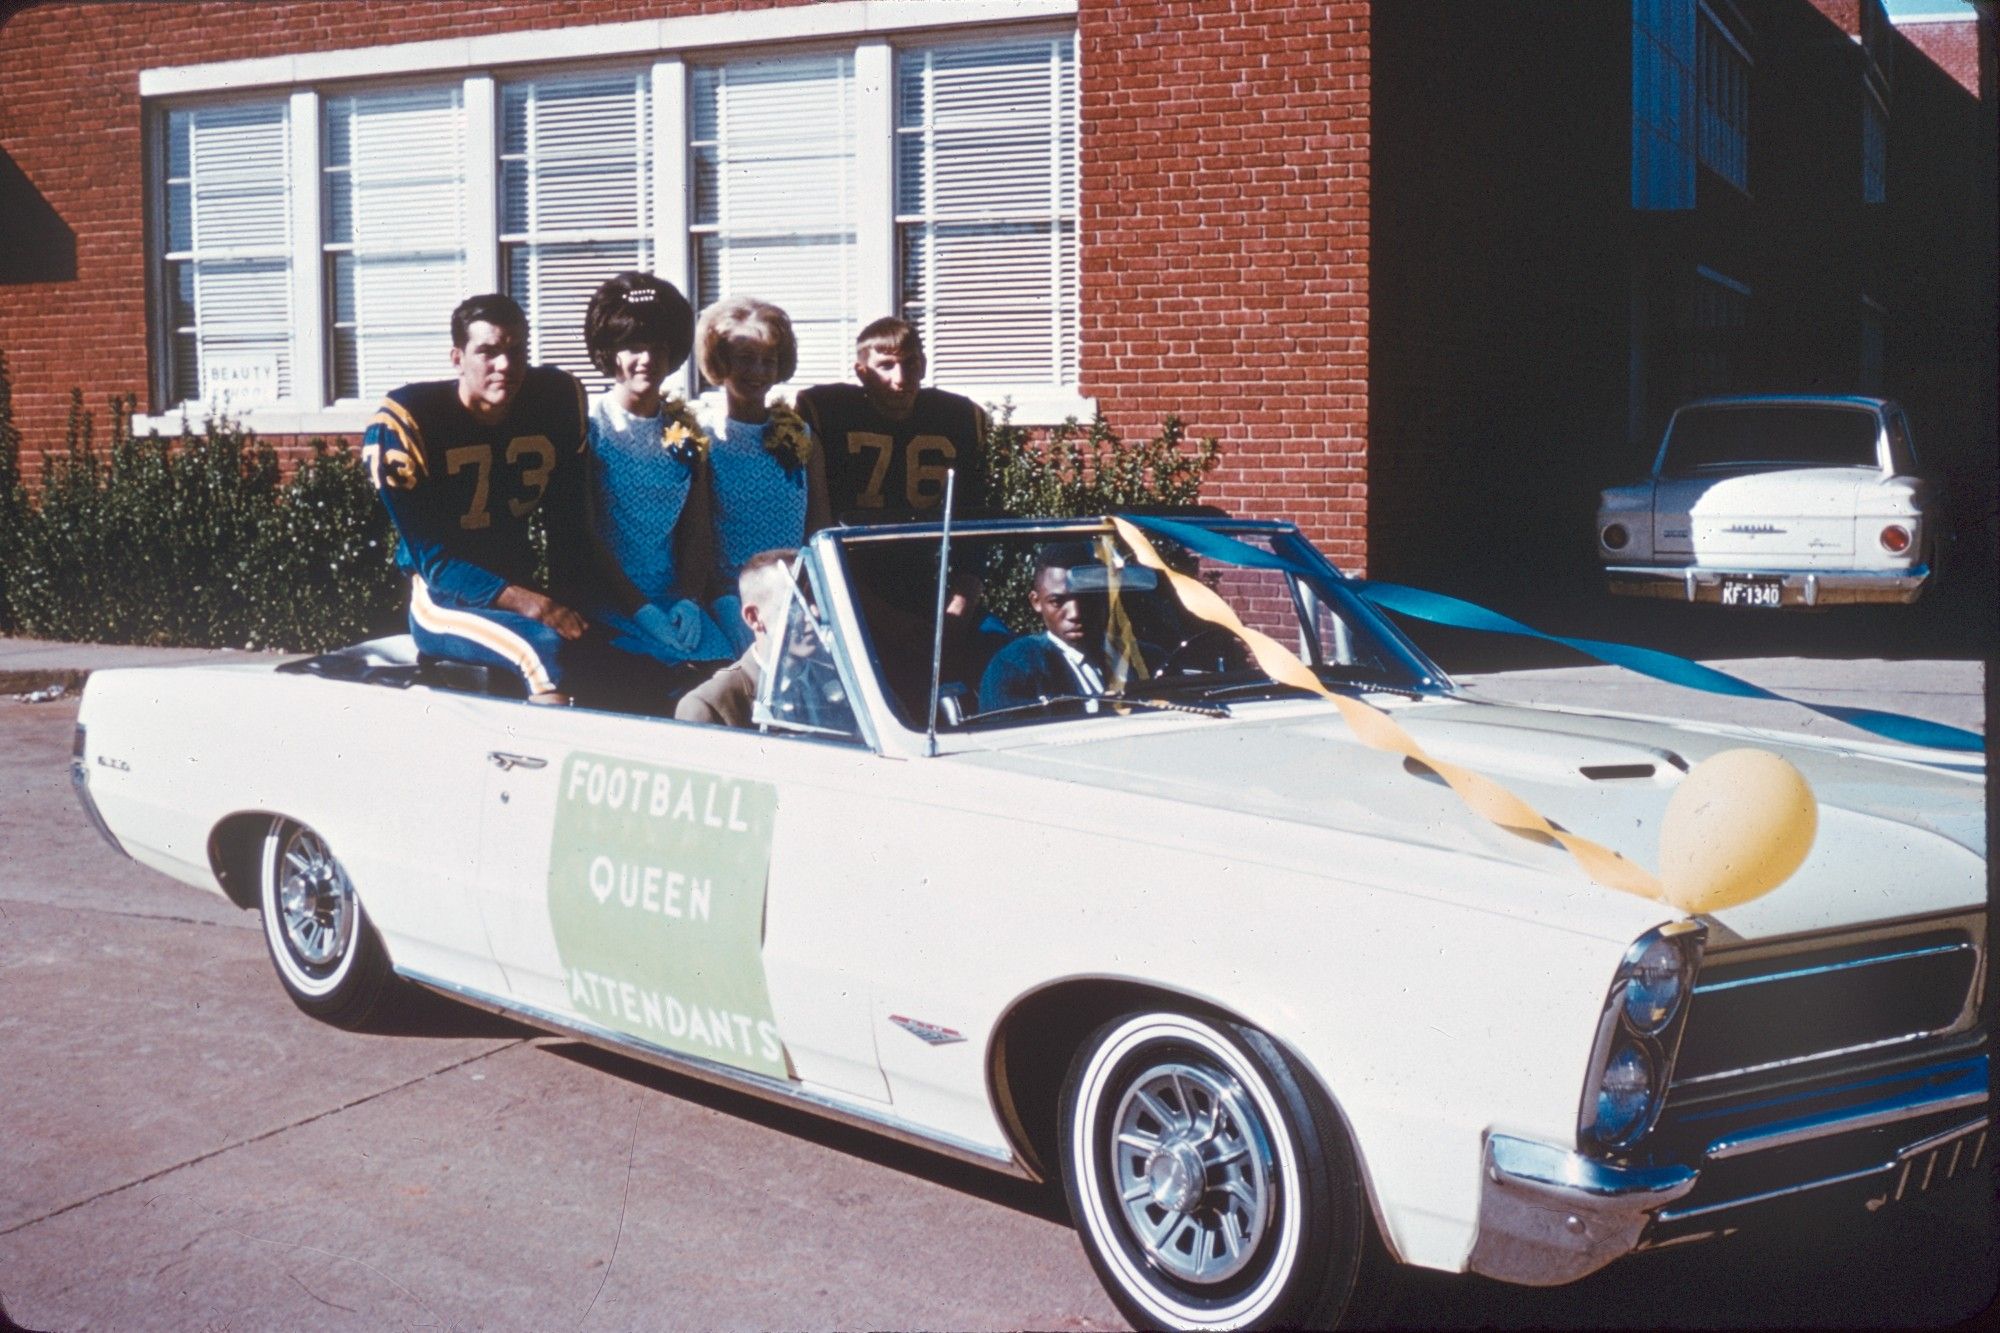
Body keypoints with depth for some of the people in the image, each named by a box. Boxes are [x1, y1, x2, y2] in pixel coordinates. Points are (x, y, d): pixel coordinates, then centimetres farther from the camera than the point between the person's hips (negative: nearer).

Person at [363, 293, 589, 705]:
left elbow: (569, 528, 7)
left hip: (520, 585, 5)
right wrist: (532, 606, -29)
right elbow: (433, 560, -17)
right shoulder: (404, 422, -15)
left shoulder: (558, 398, -2)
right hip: (444, 602, -5)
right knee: (547, 645, -33)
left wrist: (571, 601, -9)